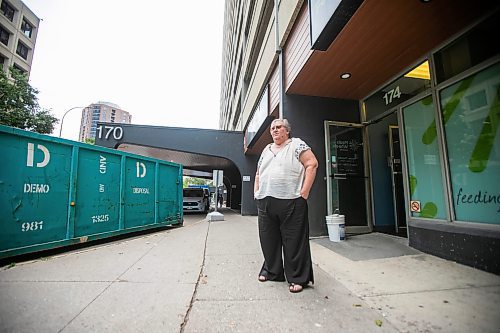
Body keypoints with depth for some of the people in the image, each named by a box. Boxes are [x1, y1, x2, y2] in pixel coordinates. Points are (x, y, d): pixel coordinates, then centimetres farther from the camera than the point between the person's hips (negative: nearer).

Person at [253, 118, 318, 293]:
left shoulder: (296, 144, 3)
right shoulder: (266, 150, 20)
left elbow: (312, 164, -7)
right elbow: (258, 174, 24)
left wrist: (304, 192, -13)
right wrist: (256, 192, 12)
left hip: (290, 202, -6)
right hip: (265, 202, 6)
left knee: (294, 241, 2)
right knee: (268, 239, 14)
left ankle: (298, 278, 17)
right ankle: (271, 271, 33)